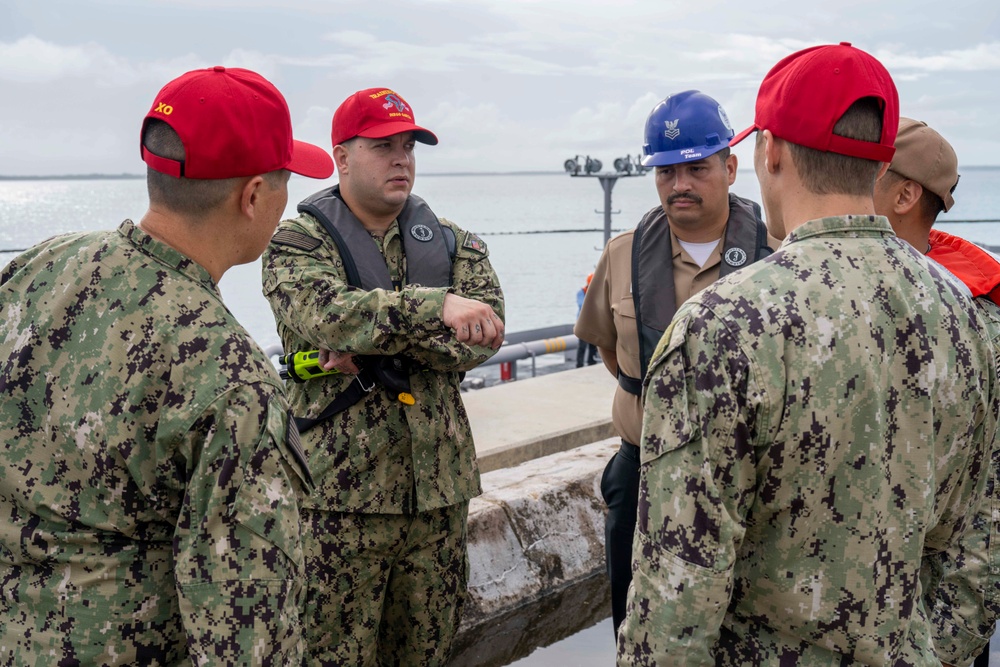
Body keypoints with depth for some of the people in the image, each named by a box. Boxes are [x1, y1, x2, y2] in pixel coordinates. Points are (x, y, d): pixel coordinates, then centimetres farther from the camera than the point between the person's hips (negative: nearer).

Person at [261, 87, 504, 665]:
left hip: (440, 488, 4)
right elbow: (326, 315, -23)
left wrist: (376, 341, -17)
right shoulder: (298, 242, -2)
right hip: (340, 492, -4)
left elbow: (483, 337, -6)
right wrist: (436, 306, -32)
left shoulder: (453, 244, 10)